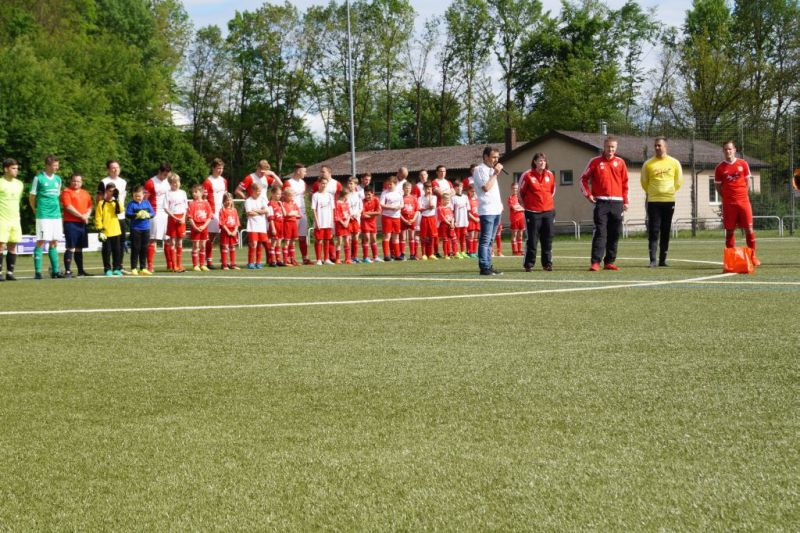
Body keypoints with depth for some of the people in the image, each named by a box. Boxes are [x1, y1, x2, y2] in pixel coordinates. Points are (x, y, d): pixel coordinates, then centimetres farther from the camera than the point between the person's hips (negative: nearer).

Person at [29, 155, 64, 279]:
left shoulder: (58, 179, 12)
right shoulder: (39, 178, -4)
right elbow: (32, 196, 2)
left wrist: (56, 208, 15)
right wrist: (35, 210, 8)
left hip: (56, 215, 5)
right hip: (43, 216, -5)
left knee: (54, 243, 7)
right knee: (41, 242, -6)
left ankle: (55, 270, 11)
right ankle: (37, 271, -4)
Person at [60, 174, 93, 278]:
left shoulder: (85, 194, 18)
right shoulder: (67, 192, -3)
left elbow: (90, 206, 16)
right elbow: (68, 207, -12)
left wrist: (87, 215, -5)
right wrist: (81, 216, -12)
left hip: (82, 223, 6)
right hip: (71, 223, -6)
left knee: (79, 248, 12)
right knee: (70, 247, -10)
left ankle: (80, 270, 17)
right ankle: (68, 271, -9)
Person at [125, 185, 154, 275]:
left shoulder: (146, 203, 9)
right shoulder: (131, 204, -3)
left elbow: (153, 213, 5)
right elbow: (127, 215, -11)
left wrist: (148, 215, -14)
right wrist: (137, 215, -23)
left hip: (145, 229, 4)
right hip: (135, 229, -4)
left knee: (144, 249, 8)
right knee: (135, 249, -2)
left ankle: (143, 268, 15)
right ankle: (134, 268, 2)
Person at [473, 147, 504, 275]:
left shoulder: (491, 170, 20)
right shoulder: (480, 169, -7)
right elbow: (486, 187, -18)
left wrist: (500, 203, 18)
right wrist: (495, 174, -12)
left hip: (496, 210, 9)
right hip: (487, 210, -9)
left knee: (489, 241, 11)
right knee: (485, 240, -9)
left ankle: (488, 265, 14)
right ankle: (484, 267, -10)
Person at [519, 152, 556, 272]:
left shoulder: (550, 175, 5)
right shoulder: (527, 175, -6)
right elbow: (521, 193, 3)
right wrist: (526, 205, 8)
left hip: (548, 211, 4)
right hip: (533, 212, -4)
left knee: (548, 239, 5)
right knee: (532, 239, -3)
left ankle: (547, 263, 13)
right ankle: (528, 264, 4)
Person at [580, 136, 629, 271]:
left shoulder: (620, 162, 9)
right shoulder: (595, 162, 4)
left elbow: (625, 183, 13)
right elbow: (584, 178, 10)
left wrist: (625, 201, 9)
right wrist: (588, 194, -1)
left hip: (617, 203, 3)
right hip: (601, 202, -3)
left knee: (615, 234, 5)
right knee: (600, 232, -10)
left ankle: (610, 262, 13)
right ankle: (595, 262, -14)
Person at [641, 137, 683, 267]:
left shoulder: (674, 163, 4)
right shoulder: (648, 164, 1)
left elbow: (679, 181, 13)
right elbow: (644, 182, 12)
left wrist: (670, 192, 12)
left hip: (669, 201, 2)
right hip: (653, 201, -1)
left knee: (666, 232, 5)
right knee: (653, 231, -7)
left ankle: (662, 260, 11)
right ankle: (653, 260, -9)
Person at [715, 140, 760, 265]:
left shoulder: (743, 164, 5)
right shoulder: (720, 168, 1)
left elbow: (748, 181, 12)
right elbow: (718, 186, 8)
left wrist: (742, 194, 6)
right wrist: (726, 197, 1)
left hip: (743, 201, 1)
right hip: (728, 203, -1)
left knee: (749, 229, -1)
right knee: (730, 231, 2)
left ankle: (753, 256, 7)